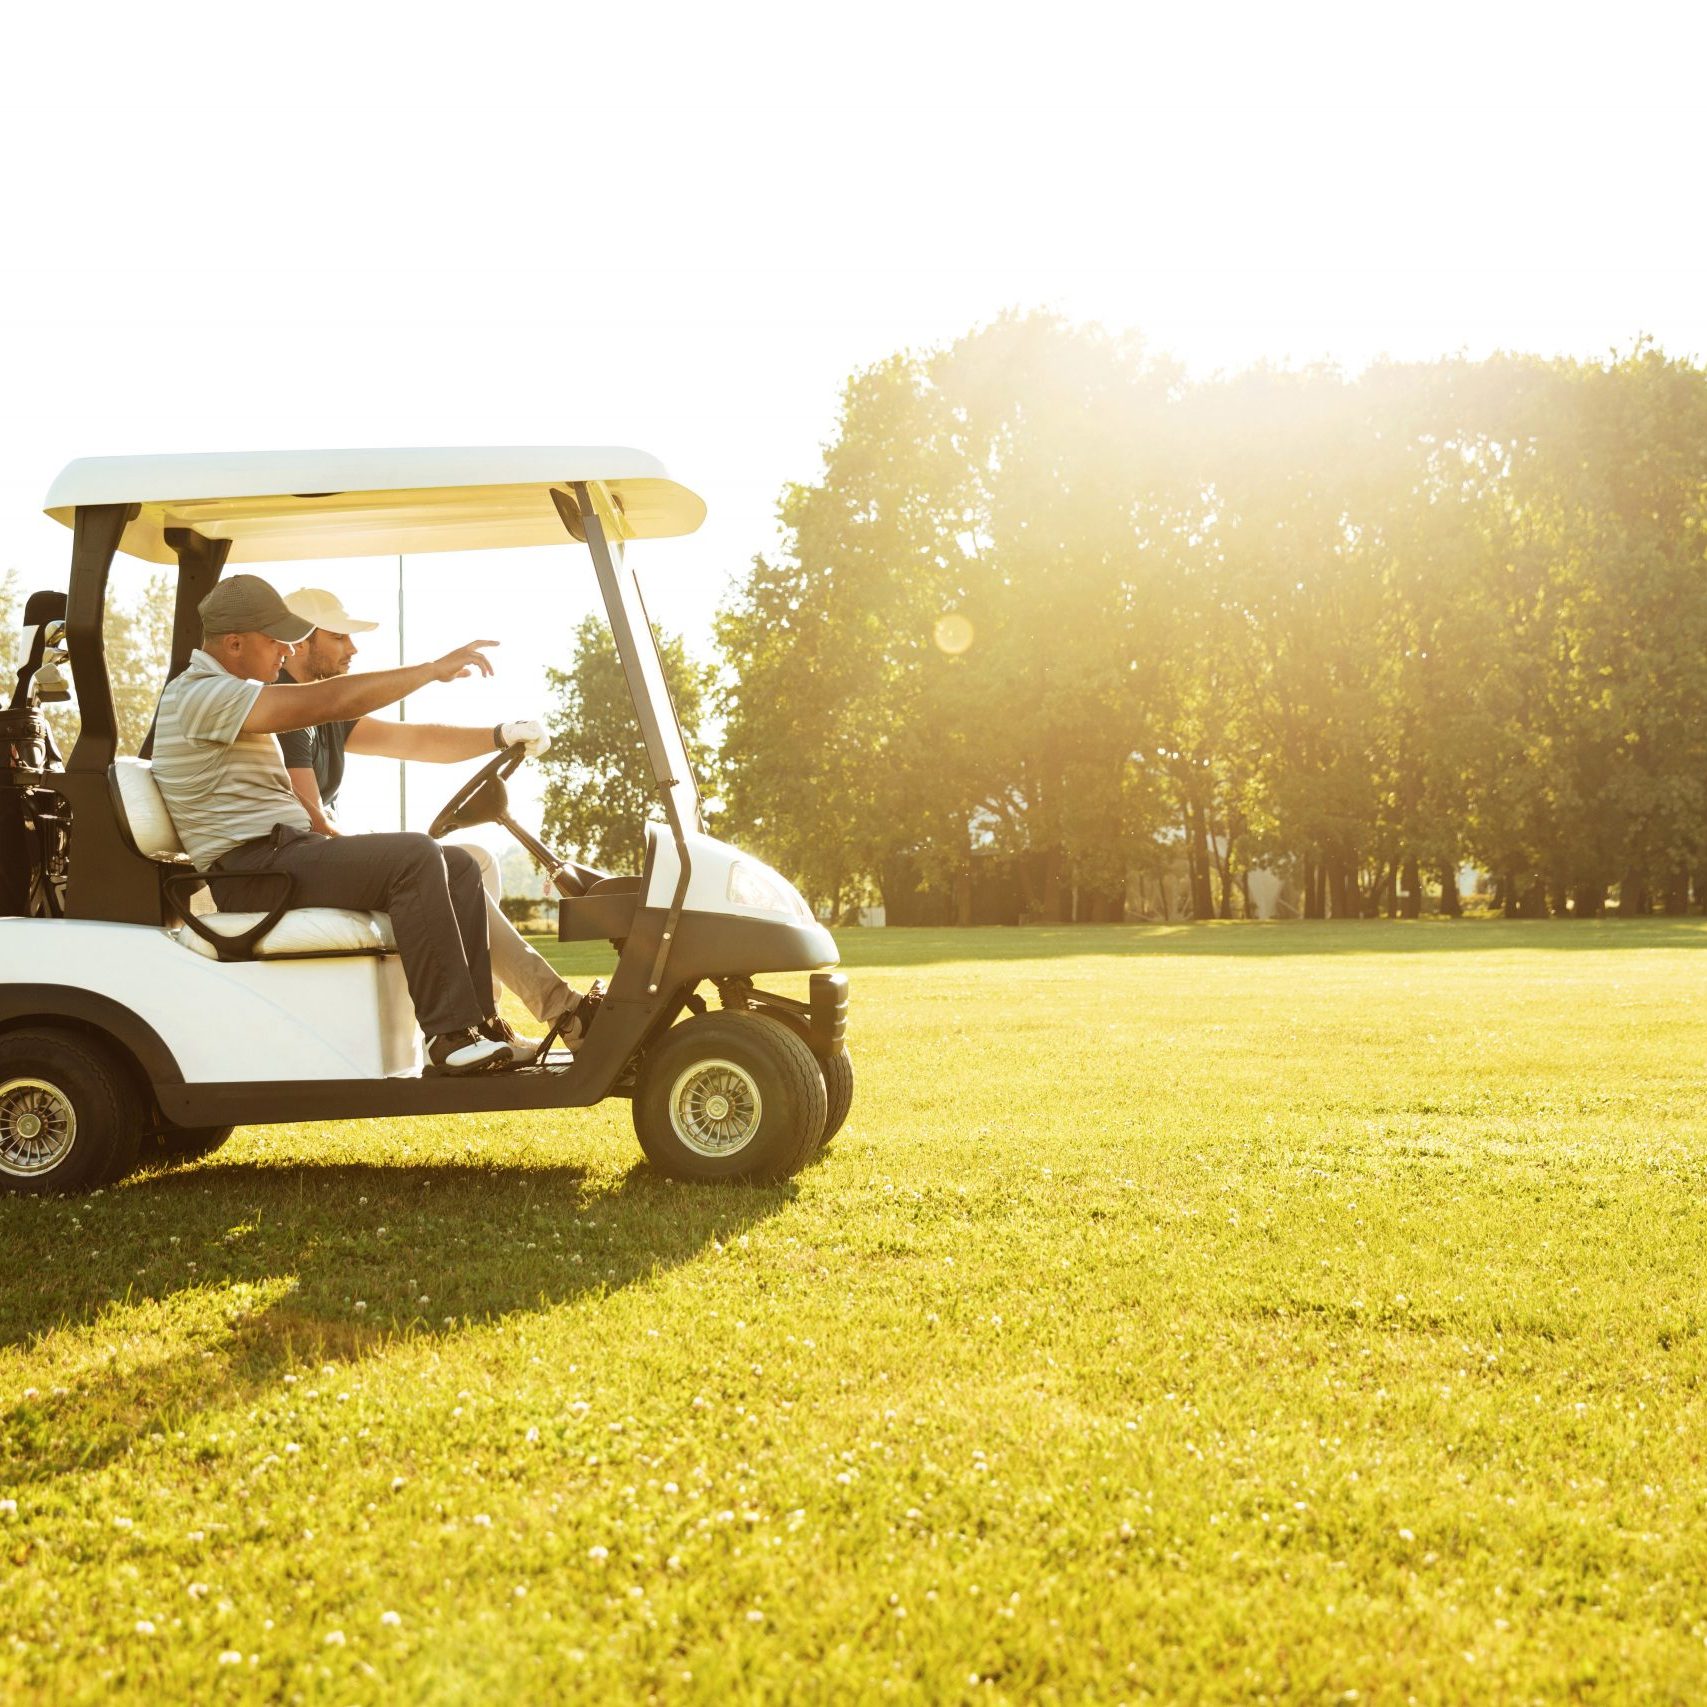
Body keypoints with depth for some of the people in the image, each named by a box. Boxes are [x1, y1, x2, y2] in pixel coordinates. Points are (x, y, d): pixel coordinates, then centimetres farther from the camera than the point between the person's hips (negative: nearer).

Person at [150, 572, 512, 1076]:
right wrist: (435, 669, -14)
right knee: (415, 858, -27)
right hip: (253, 869, -10)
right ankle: (451, 1035, -27)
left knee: (458, 865, -1)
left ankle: (478, 1030, -9)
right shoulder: (201, 695, -13)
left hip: (291, 850, 10)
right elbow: (331, 702, -20)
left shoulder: (223, 694, 24)